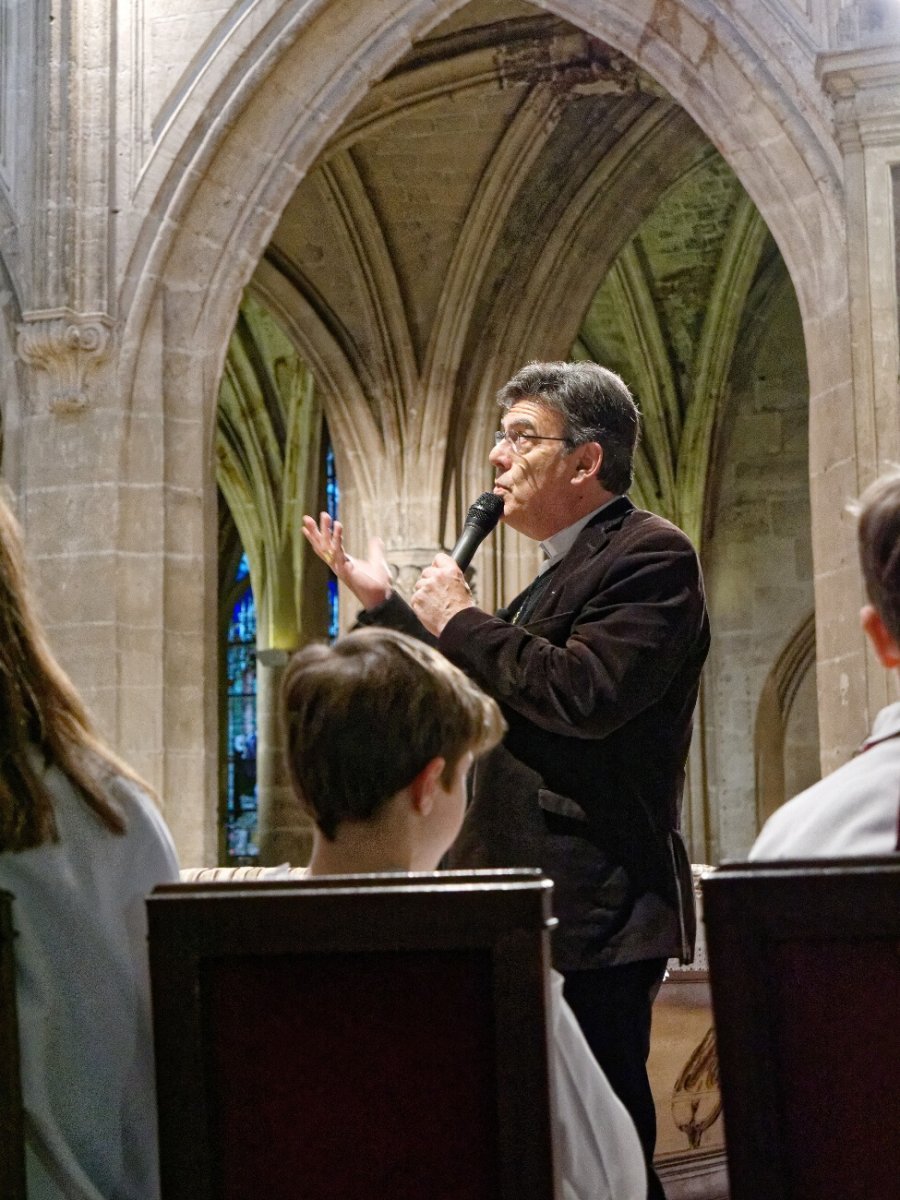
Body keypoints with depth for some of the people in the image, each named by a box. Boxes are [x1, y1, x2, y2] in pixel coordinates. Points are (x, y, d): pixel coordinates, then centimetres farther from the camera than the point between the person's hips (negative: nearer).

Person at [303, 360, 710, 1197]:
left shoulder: (651, 556, -10)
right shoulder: (562, 571, 20)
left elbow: (584, 693, -25)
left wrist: (458, 621, -12)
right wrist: (382, 603, 20)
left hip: (593, 915, -10)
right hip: (528, 916, 10)